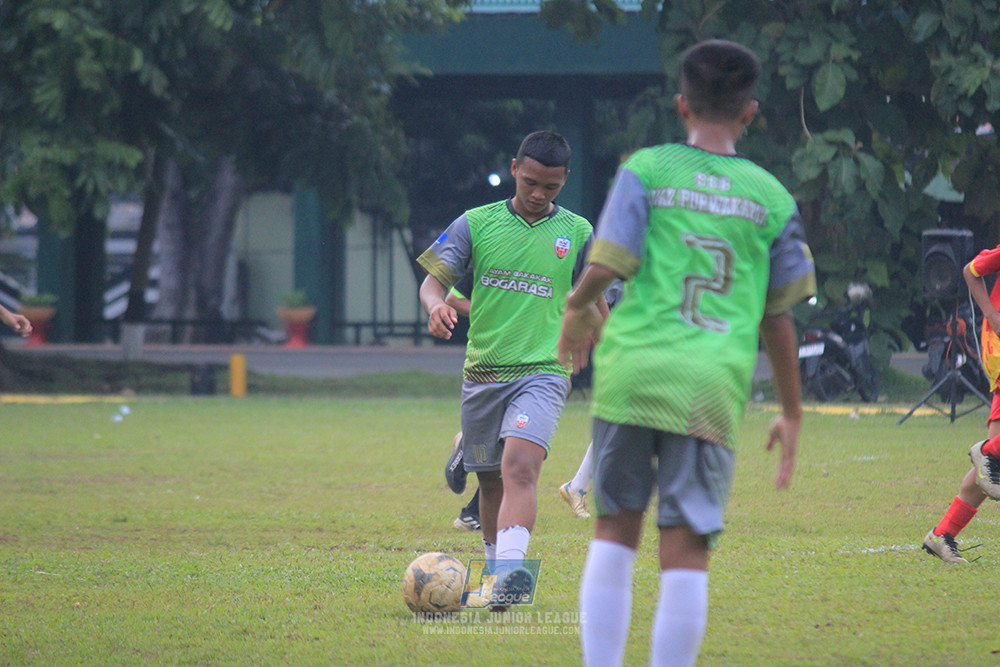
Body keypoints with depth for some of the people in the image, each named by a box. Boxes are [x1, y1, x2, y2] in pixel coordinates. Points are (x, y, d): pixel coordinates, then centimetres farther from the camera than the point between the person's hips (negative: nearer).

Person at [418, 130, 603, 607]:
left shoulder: (577, 233, 5)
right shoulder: (476, 224, 4)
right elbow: (434, 280, 0)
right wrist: (437, 305, -22)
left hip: (542, 372, -2)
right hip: (483, 371, 3)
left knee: (520, 464, -24)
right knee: (490, 479, 11)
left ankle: (511, 570, -37)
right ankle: (496, 572, 30)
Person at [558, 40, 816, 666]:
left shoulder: (646, 169, 4)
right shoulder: (772, 197, 9)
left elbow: (607, 265, -7)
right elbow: (779, 317, 11)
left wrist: (579, 310, 16)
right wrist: (791, 414, 21)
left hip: (632, 371, 0)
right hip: (713, 389, 0)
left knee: (615, 531, 13)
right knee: (686, 550, 0)